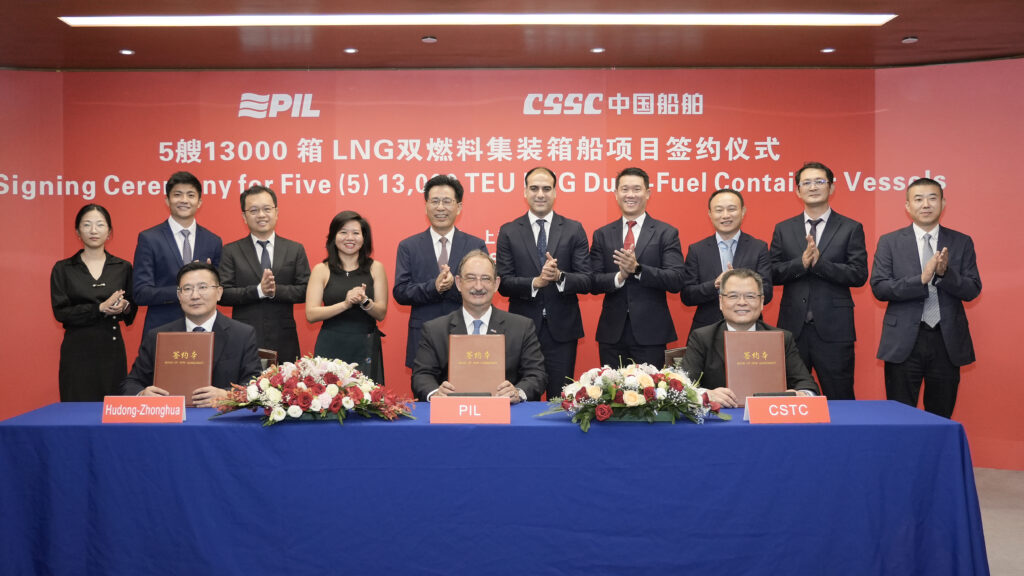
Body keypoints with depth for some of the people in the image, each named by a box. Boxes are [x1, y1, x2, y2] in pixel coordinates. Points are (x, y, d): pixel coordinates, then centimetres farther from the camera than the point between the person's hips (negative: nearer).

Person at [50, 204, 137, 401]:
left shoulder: (123, 267, 8)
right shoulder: (63, 269, 4)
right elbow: (60, 312, -4)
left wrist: (124, 307, -11)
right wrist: (100, 308, -16)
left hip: (112, 350, 1)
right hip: (78, 352, -1)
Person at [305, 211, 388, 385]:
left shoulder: (375, 268, 6)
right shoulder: (321, 270, 4)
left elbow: (381, 313, 3)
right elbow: (311, 315, -4)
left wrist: (364, 301, -16)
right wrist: (345, 304, -16)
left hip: (366, 347, 1)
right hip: (331, 346, -1)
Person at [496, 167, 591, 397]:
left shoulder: (574, 230, 3)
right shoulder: (509, 232, 3)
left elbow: (586, 281, -2)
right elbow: (503, 283, -3)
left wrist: (560, 276, -21)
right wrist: (535, 282, -19)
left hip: (562, 329, 0)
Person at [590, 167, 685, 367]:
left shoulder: (667, 233, 1)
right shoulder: (602, 235, 9)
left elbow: (676, 281, -8)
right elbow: (593, 283, 3)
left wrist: (637, 269, -21)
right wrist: (619, 277, -17)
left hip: (650, 334, -2)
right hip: (612, 334, 2)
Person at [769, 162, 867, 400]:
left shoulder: (851, 228, 3)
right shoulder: (783, 229, 10)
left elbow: (859, 274, -6)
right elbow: (772, 274, 3)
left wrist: (819, 262, -18)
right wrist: (801, 263, -14)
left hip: (833, 329, -2)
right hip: (792, 327, 2)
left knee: (840, 399, 3)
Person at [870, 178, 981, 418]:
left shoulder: (962, 242, 6)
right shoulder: (889, 242, 2)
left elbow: (972, 290, 0)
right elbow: (878, 288, -7)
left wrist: (945, 273, -19)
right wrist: (922, 279, -19)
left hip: (947, 341, 2)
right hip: (904, 342, -1)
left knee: (941, 417, 10)